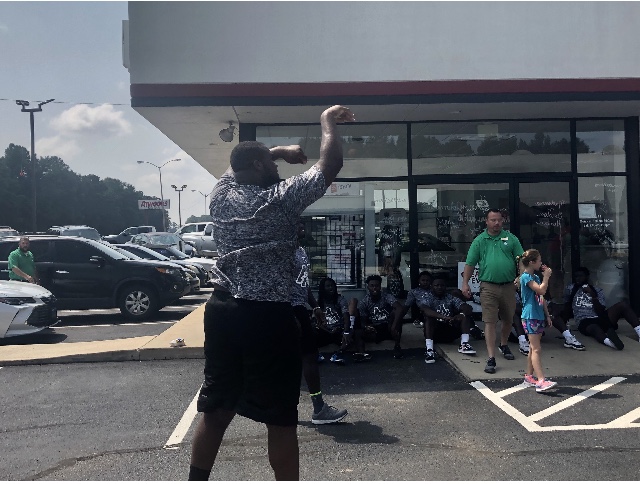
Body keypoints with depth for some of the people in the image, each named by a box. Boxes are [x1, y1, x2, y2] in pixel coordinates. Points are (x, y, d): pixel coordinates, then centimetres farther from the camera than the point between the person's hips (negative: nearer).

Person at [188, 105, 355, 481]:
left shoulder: (222, 195, 7)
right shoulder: (281, 198, -9)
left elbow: (239, 165, 30)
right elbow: (331, 165, -5)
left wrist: (279, 150, 31)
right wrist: (328, 122, 10)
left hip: (222, 311, 7)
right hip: (268, 318, -6)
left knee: (216, 411, 17)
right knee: (281, 421, 5)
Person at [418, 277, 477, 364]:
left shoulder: (451, 298, 9)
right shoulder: (427, 299, -1)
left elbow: (468, 308, -5)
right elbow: (425, 310, -25)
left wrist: (462, 315, -29)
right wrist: (443, 317, -40)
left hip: (451, 332, 3)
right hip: (435, 332, -3)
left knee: (465, 315, -11)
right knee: (429, 317, -30)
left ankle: (464, 344, -25)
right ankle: (429, 349, -44)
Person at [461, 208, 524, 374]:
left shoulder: (511, 238, 5)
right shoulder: (479, 241, 3)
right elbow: (470, 263, 3)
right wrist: (465, 283, -3)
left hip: (508, 286, 2)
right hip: (488, 287, -2)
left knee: (508, 319, 17)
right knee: (490, 322, -6)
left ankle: (504, 345, 43)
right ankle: (491, 358, -5)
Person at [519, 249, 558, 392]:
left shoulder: (536, 277, 16)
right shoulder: (526, 277, -12)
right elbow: (541, 290, -25)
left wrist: (547, 315, 20)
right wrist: (546, 276, -11)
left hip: (538, 316, 9)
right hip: (530, 316, -9)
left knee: (533, 348, 11)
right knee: (536, 349, -14)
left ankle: (529, 377, 18)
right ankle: (541, 381, -20)